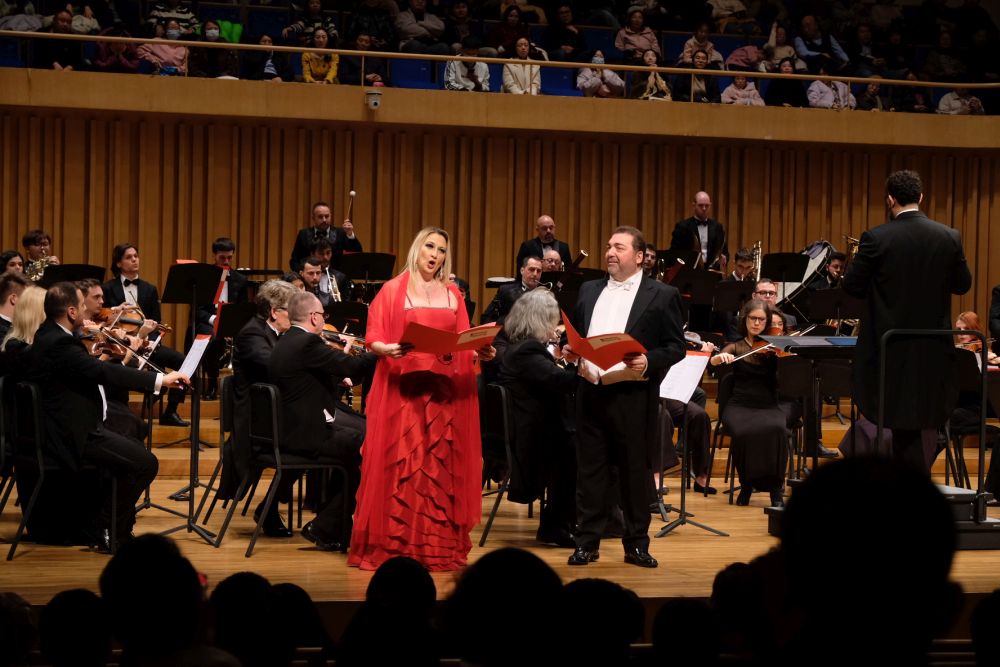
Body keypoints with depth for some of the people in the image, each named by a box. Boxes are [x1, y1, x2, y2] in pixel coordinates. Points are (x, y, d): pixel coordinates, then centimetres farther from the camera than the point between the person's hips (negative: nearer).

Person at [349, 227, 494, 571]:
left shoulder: (452, 294, 14)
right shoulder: (393, 290, 3)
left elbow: (464, 343, 13)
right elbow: (373, 340, -1)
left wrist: (482, 351, -6)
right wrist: (388, 349, -21)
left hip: (446, 391, 3)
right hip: (402, 390, -3)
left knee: (442, 467, 1)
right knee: (401, 467, -5)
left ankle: (440, 545, 6)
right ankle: (394, 545, -1)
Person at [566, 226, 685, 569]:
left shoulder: (662, 295, 0)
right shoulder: (589, 290, 14)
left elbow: (676, 347, -2)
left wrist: (648, 362, -18)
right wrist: (571, 350, -1)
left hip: (633, 395, -4)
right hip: (590, 392, 4)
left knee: (635, 470, 3)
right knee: (589, 468, 6)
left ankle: (636, 543, 12)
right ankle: (587, 541, 12)